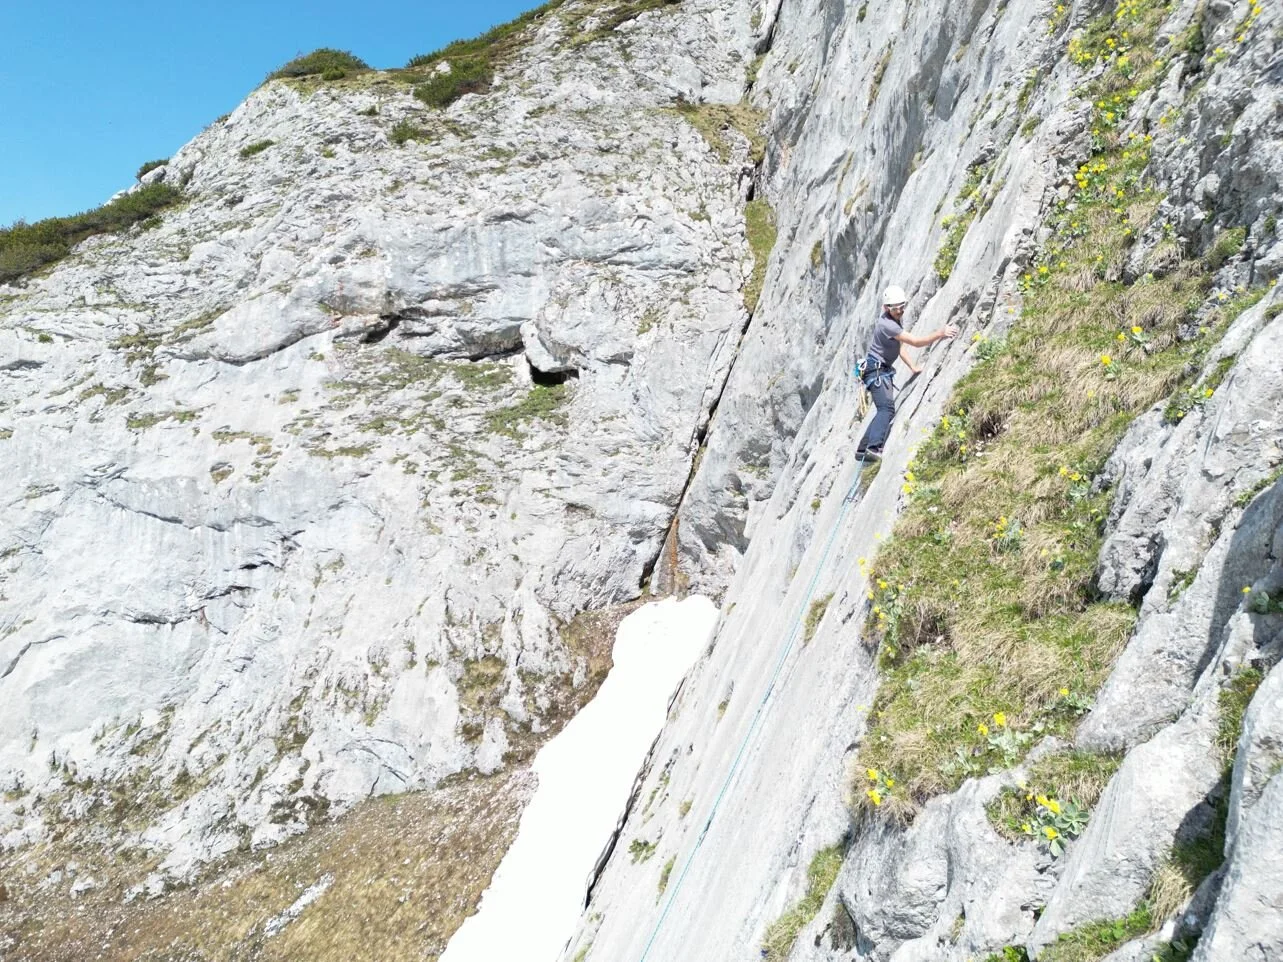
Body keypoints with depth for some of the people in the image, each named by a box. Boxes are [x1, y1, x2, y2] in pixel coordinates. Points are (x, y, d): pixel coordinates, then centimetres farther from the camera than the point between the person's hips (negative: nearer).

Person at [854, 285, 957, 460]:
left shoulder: (898, 318, 10)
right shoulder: (886, 324, -23)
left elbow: (899, 345, 20)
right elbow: (916, 342, -24)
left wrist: (912, 367, 17)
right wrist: (941, 333, -22)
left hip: (885, 370, 10)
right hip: (876, 369, -10)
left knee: (885, 410, 10)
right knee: (887, 409, -25)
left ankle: (863, 448, 11)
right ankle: (873, 448, -38)